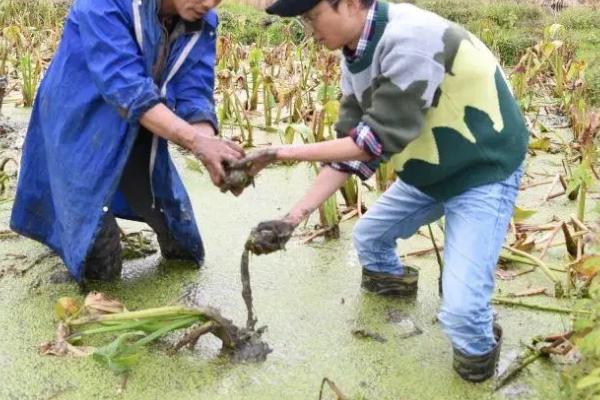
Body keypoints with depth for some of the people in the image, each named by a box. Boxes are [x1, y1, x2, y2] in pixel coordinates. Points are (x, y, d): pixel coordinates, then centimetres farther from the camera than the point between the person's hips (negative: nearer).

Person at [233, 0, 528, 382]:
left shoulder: (410, 37, -31)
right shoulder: (355, 57, -2)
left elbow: (378, 140, -30)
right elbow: (352, 144, -1)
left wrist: (284, 152, -24)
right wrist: (294, 217, -8)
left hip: (483, 173, -8)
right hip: (429, 170, 8)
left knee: (460, 310, -16)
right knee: (368, 236, 19)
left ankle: (479, 348, 17)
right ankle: (393, 279, 51)